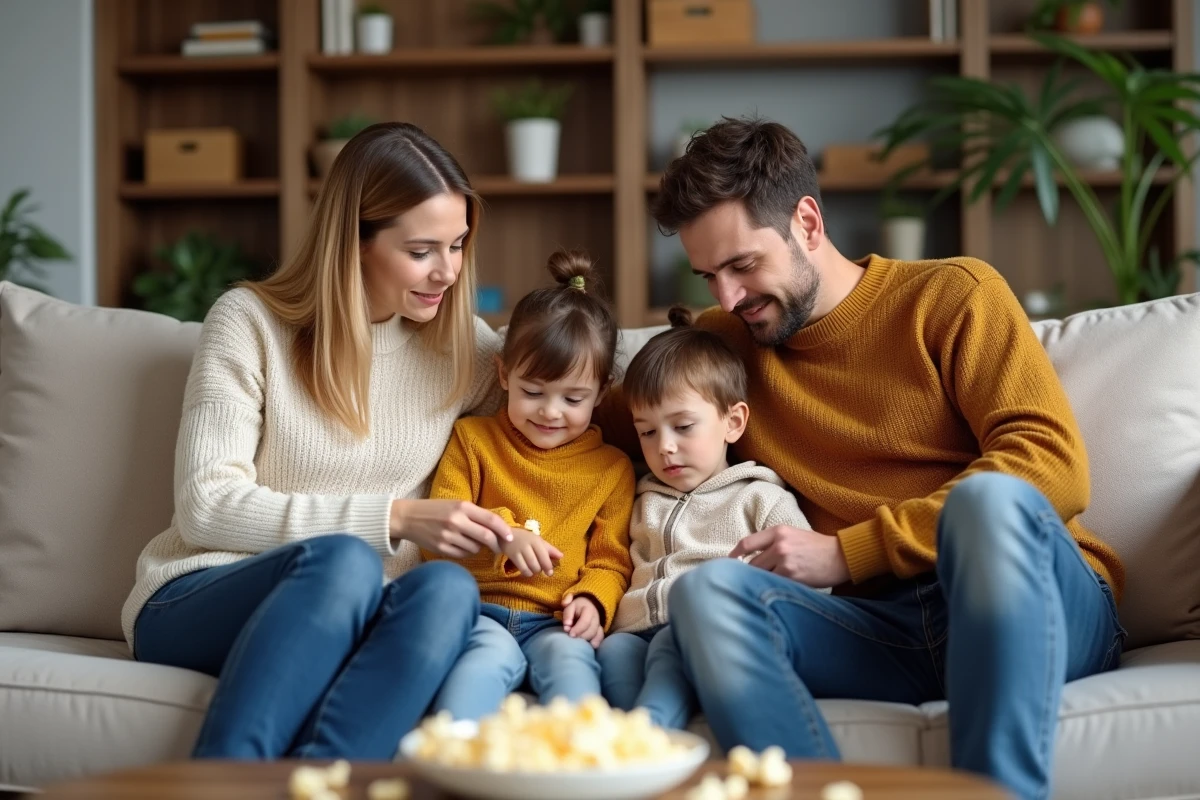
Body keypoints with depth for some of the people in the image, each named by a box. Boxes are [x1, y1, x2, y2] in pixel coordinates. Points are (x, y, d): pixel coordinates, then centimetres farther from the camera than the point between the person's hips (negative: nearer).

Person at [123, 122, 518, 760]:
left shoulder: (465, 349, 8)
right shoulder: (252, 321, -2)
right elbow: (206, 505, -9)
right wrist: (393, 518, -17)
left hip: (354, 623, 3)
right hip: (196, 602, -3)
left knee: (447, 589, -33)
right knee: (343, 561, -37)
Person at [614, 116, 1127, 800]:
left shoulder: (953, 295, 6)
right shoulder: (723, 342, 19)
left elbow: (1055, 465, -7)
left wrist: (848, 552, -9)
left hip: (1046, 612, -3)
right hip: (885, 629, 3)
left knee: (988, 498, -36)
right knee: (706, 591, -25)